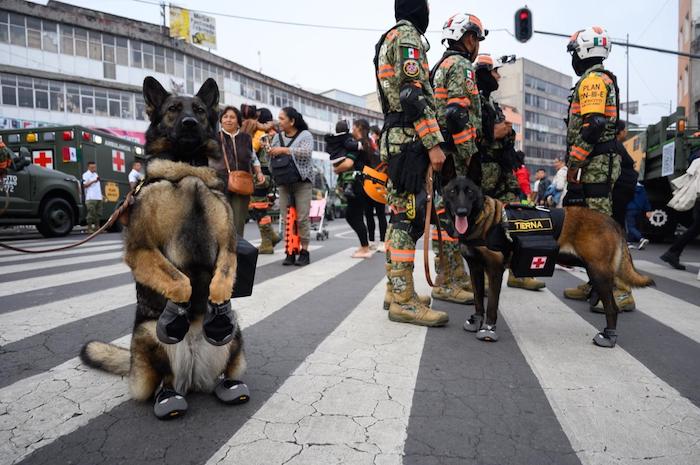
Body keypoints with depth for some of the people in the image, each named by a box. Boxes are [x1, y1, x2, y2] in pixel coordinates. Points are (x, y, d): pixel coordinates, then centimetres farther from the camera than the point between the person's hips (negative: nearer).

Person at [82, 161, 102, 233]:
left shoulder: (96, 174, 24)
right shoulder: (86, 175, 1)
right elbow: (84, 185, -9)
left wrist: (101, 195, 22)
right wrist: (93, 181, -19)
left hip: (98, 197, 7)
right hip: (91, 198, -7)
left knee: (98, 213, 7)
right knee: (91, 213, -10)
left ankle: (97, 227, 12)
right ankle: (89, 228, -8)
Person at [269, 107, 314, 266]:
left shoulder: (305, 135, -1)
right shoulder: (278, 136, 14)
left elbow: (306, 152, -19)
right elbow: (271, 158, 16)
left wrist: (284, 150, -19)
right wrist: (268, 151, -5)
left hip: (302, 181, -4)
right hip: (283, 182, 5)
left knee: (302, 218, -5)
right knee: (286, 218, 2)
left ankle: (304, 251, 4)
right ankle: (290, 251, 8)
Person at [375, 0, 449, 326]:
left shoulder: (389, 41, 26)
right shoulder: (407, 35, -5)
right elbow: (413, 94, -17)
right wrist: (434, 143, -20)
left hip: (396, 139, 10)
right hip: (410, 139, -10)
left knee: (400, 215, 9)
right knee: (408, 217, -13)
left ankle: (396, 290, 14)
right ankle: (403, 301, -11)